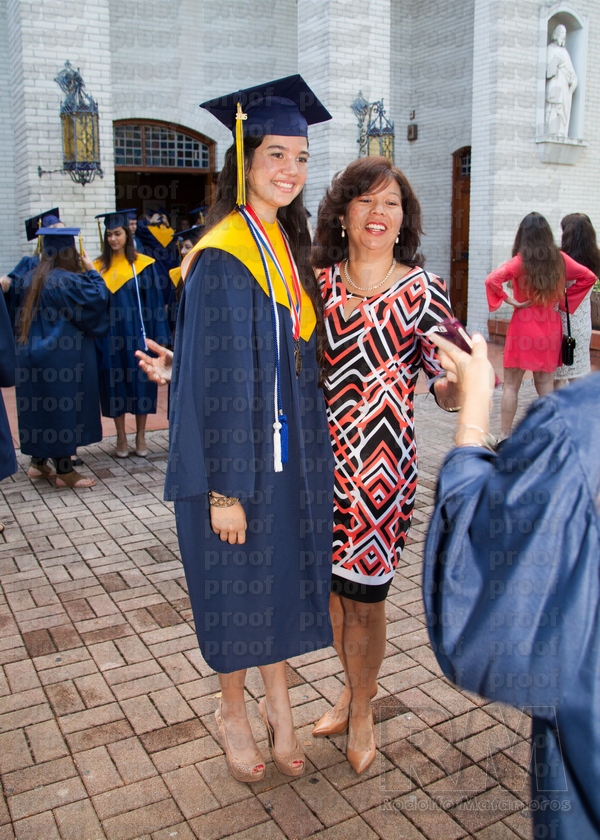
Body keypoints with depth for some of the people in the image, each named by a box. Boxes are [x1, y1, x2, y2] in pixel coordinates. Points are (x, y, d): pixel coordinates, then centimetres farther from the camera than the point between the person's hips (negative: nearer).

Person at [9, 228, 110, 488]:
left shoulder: (27, 279, 7)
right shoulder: (69, 281, -17)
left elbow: (18, 312, 17)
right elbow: (98, 299, -12)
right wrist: (92, 272, -2)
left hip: (31, 353, 8)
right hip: (63, 356, -7)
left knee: (38, 407, 17)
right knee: (63, 408, 0)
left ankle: (38, 462, 27)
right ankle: (64, 471, 7)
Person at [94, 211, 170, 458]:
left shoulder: (143, 264, 0)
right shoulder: (99, 266, 6)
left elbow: (154, 301, -1)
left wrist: (158, 336, -7)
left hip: (136, 333, -2)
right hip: (110, 335, 2)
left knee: (140, 383, 4)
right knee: (115, 385, 5)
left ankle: (140, 436, 16)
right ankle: (120, 437, 16)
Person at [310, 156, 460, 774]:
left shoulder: (423, 291, -6)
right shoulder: (317, 282, 3)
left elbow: (445, 382, -5)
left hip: (382, 463, -3)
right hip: (323, 459, 3)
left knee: (363, 597, 6)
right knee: (334, 586, 16)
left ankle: (361, 711, 33)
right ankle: (353, 691, 42)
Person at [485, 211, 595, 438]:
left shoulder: (520, 261, -11)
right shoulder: (559, 259, 1)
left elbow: (492, 280, -25)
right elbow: (588, 277, 10)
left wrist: (509, 300, -14)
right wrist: (563, 299, 9)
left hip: (523, 328, -4)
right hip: (550, 328, 4)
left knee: (511, 385, 5)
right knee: (545, 383, 13)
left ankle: (505, 435, 9)